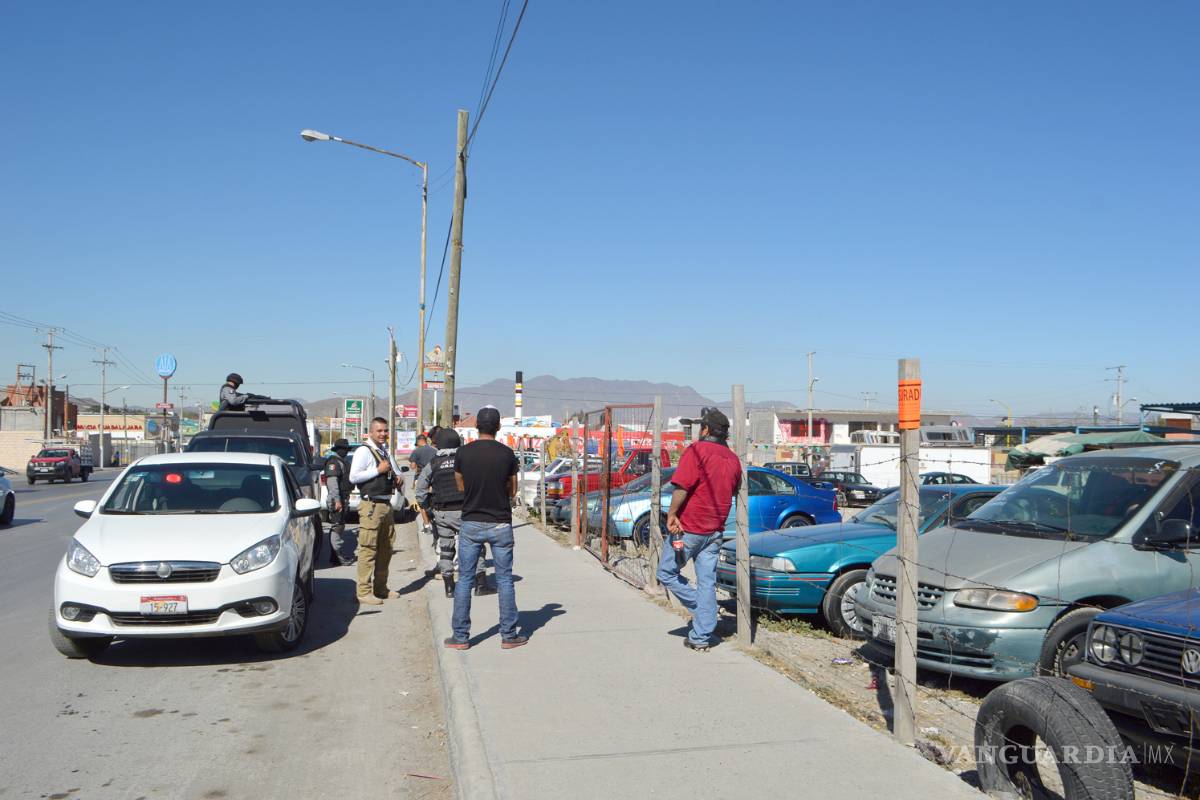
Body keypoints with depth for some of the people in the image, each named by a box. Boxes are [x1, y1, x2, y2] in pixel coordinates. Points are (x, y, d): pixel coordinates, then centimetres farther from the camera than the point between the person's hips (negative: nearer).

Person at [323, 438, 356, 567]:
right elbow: (332, 482, -21)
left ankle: (336, 556, 21)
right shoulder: (333, 462, -12)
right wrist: (337, 500, -27)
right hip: (337, 499, -10)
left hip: (344, 498, 10)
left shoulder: (343, 462, 19)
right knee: (337, 527, -9)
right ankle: (337, 557, -8)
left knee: (340, 526, 14)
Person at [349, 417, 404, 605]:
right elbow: (353, 477, -18)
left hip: (386, 504, 9)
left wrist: (397, 478, 11)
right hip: (371, 505, -9)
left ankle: (380, 588, 24)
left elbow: (394, 471, 34)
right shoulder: (364, 451, -8)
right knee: (368, 549, -9)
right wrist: (378, 470, -18)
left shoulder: (385, 451, 18)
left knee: (385, 549, 14)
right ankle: (364, 592, -5)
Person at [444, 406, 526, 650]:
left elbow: (461, 486, 9)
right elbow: (512, 491, 4)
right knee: (504, 580, 8)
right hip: (500, 524, 0)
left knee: (464, 579, 8)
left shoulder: (463, 453, -5)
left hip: (471, 523, 1)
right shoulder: (507, 454, -6)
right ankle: (508, 635, 13)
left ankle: (460, 636, 12)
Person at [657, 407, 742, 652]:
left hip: (689, 527, -6)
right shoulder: (733, 459, 10)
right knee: (707, 582, 8)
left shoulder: (697, 450, -11)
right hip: (715, 531, 7)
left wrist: (672, 514, -15)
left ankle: (700, 610, 2)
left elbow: (682, 486, -20)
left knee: (667, 572, 8)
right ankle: (701, 638, 9)